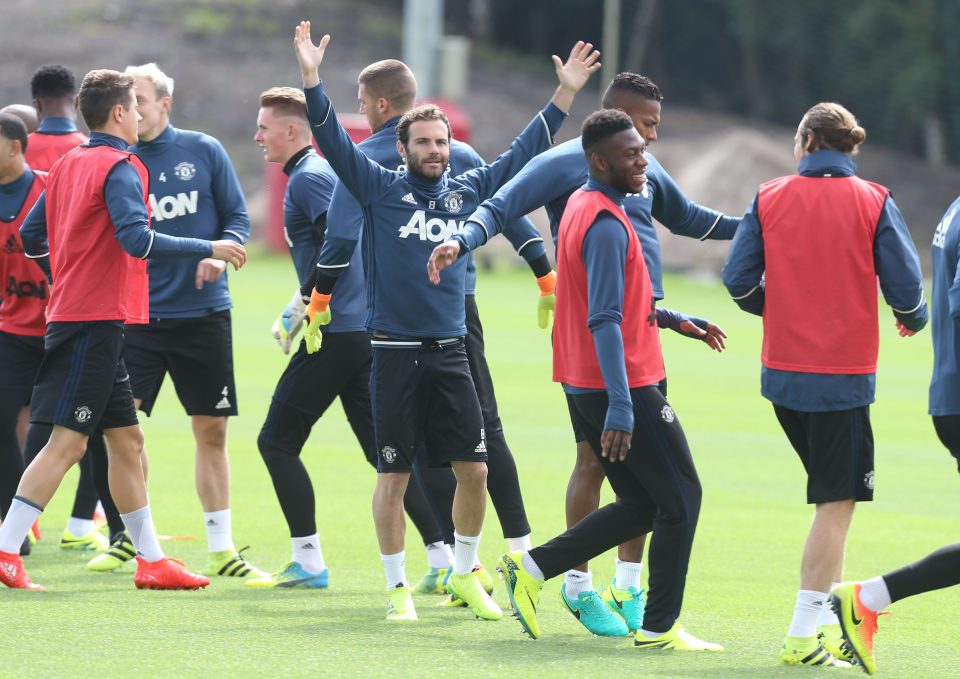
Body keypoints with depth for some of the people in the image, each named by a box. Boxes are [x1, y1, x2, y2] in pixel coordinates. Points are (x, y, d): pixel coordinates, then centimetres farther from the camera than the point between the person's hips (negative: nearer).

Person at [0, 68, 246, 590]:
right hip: (97, 322, -9)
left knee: (126, 438, 12)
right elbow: (136, 239, -25)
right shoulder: (119, 168, -12)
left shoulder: (68, 164, 14)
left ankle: (151, 561, 15)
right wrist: (209, 249, -20)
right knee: (67, 442, -9)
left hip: (73, 312, 9)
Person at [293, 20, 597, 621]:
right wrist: (311, 80, -21)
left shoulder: (467, 191, 10)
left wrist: (565, 95, 15)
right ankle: (398, 587, 10)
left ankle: (465, 576, 21)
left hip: (450, 354, 4)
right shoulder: (380, 188, 0)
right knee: (394, 476, -1)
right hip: (396, 353, -4)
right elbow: (332, 139, -9)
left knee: (474, 469, 3)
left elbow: (524, 151, 17)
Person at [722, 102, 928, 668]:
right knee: (837, 504, 1)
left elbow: (738, 280, 1)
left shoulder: (769, 199, 2)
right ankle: (806, 636, -4)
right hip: (844, 376, -4)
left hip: (782, 373, 4)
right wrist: (915, 320, 14)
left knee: (831, 498, 19)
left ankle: (831, 620, 16)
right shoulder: (874, 203, -5)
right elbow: (905, 287, -9)